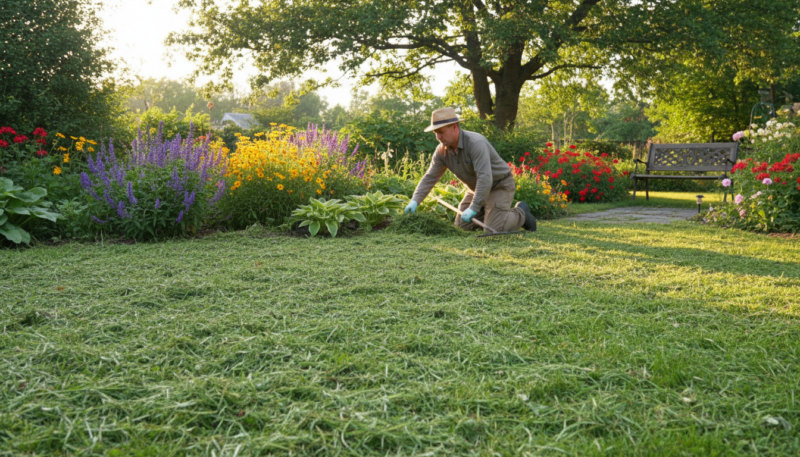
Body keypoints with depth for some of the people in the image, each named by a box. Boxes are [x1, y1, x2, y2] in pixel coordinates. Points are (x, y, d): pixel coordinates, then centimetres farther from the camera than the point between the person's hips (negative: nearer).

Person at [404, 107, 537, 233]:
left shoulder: (476, 143, -34)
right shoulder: (442, 151, -11)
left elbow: (485, 178, -40)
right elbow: (430, 178, -6)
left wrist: (474, 208, -42)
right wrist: (415, 201, -19)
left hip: (499, 185, -7)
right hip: (477, 188, 7)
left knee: (494, 229, -18)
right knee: (462, 225, 3)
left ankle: (521, 214, 11)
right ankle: (494, 214, 22)